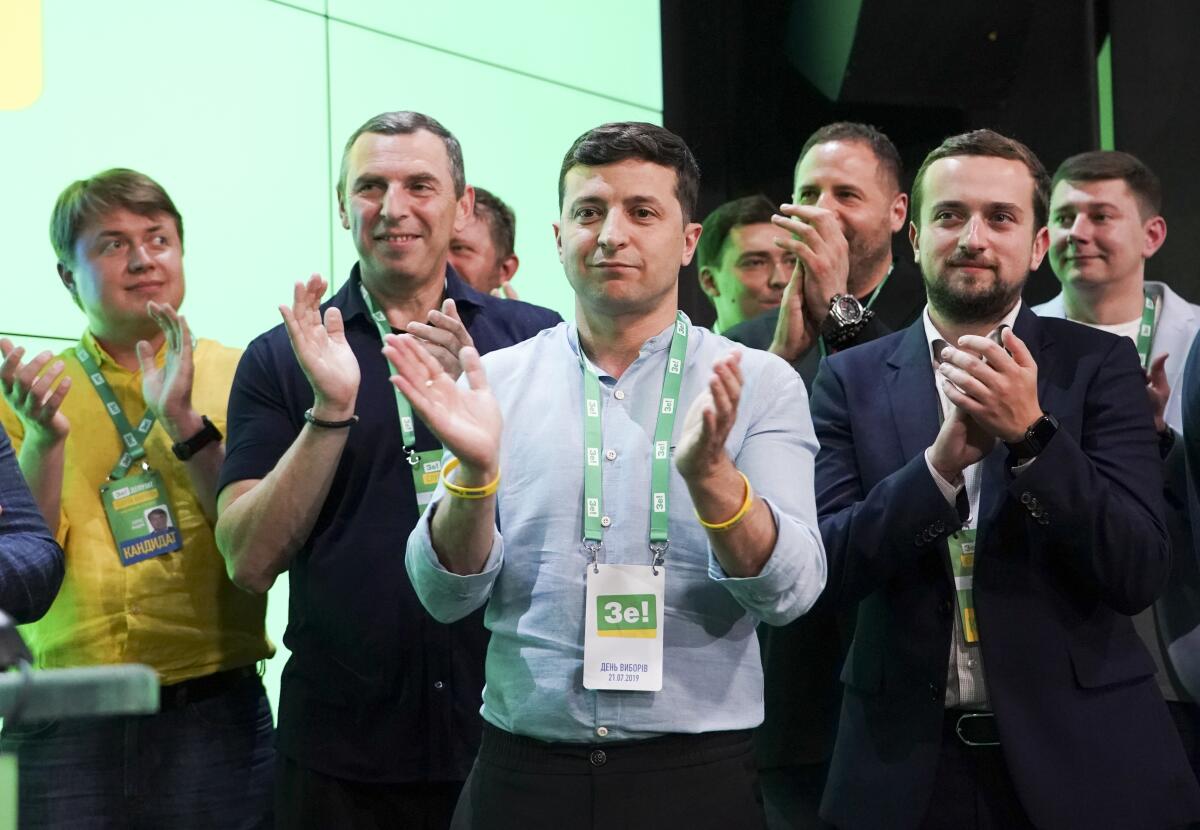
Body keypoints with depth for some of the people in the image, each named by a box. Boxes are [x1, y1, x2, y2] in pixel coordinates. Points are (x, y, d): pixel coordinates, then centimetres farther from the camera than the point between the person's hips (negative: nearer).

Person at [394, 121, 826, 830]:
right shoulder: (498, 382, 2)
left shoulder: (761, 385, -1)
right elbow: (448, 597, -2)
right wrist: (475, 470, -20)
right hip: (522, 771, 1)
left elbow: (790, 592, -10)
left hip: (698, 773, -1)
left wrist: (709, 473, -26)